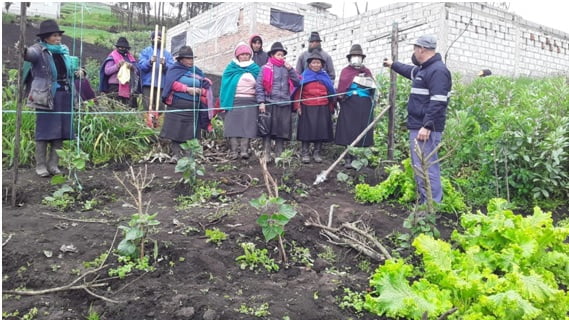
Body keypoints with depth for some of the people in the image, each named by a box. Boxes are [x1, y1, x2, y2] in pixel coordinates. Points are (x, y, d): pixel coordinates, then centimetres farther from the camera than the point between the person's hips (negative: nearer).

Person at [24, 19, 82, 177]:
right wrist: (23, 51, -52)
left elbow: (70, 69, 27)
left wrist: (78, 71, 6)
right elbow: (30, 54, -29)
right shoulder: (40, 50, -6)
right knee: (44, 130, -2)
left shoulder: (64, 50, 13)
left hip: (64, 95, 6)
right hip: (47, 96, -6)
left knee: (60, 131, 7)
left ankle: (53, 164, 16)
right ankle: (40, 165, 5)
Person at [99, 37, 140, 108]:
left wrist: (132, 67, -9)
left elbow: (137, 71, 12)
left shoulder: (130, 57, 17)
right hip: (115, 86, -4)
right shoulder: (112, 57, 5)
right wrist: (117, 66, -15)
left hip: (127, 86, 4)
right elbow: (107, 71, -4)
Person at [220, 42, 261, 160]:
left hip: (250, 102, 1)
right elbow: (225, 85, 7)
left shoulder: (255, 69, 14)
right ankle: (233, 151, -7)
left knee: (247, 126, -8)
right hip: (234, 101, -1)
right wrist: (224, 102, -4)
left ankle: (244, 150, -11)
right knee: (233, 125, -6)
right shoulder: (231, 69, 11)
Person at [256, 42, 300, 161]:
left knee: (282, 131, 6)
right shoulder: (266, 68, 2)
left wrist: (290, 69, -3)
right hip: (270, 103, -4)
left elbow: (297, 82, 7)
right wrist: (261, 102, -13)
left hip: (285, 104, 4)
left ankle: (278, 155, 15)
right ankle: (266, 155, 2)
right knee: (268, 130, -3)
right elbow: (259, 85, -4)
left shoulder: (287, 68, 15)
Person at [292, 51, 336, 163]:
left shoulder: (325, 76, 12)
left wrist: (331, 108, 12)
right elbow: (298, 92, 2)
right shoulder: (304, 76, 5)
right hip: (307, 108, -2)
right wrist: (298, 106, -6)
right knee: (307, 130, -1)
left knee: (321, 130, 3)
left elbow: (331, 93, 15)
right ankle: (305, 153, 6)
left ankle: (317, 153, 12)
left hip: (322, 109, 3)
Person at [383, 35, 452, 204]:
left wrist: (427, 126, -28)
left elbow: (438, 102, -24)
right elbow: (410, 71, 42)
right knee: (419, 166, 15)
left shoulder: (437, 70, -15)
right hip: (417, 126, 11)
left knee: (426, 167, -12)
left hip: (426, 129, -11)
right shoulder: (423, 69, 17)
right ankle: (424, 201, 24)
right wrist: (393, 65, 55)